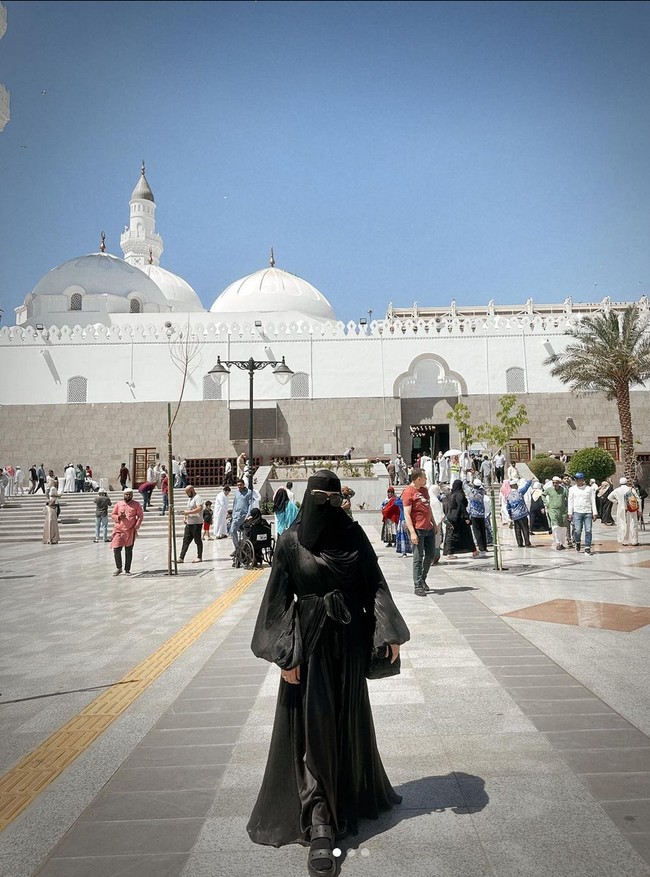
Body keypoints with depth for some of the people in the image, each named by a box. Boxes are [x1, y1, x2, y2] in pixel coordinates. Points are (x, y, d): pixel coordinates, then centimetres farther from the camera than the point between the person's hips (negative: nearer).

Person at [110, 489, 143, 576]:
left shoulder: (136, 505, 4)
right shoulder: (118, 504, 8)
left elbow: (141, 516, 4)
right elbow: (113, 515, 10)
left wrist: (136, 526, -9)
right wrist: (119, 517, -11)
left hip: (130, 531, -1)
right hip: (119, 530, 1)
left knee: (129, 551, 5)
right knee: (116, 549, -6)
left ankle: (127, 570, 15)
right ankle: (118, 568, 14)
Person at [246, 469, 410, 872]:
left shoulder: (353, 534, -1)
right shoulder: (290, 541, -8)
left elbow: (376, 583, 1)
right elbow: (278, 599, -8)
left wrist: (390, 632, -6)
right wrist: (285, 653, -13)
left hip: (349, 640, 3)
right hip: (309, 641, -3)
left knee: (350, 719, 17)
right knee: (312, 726, -2)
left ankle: (357, 792, 40)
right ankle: (319, 825, 3)